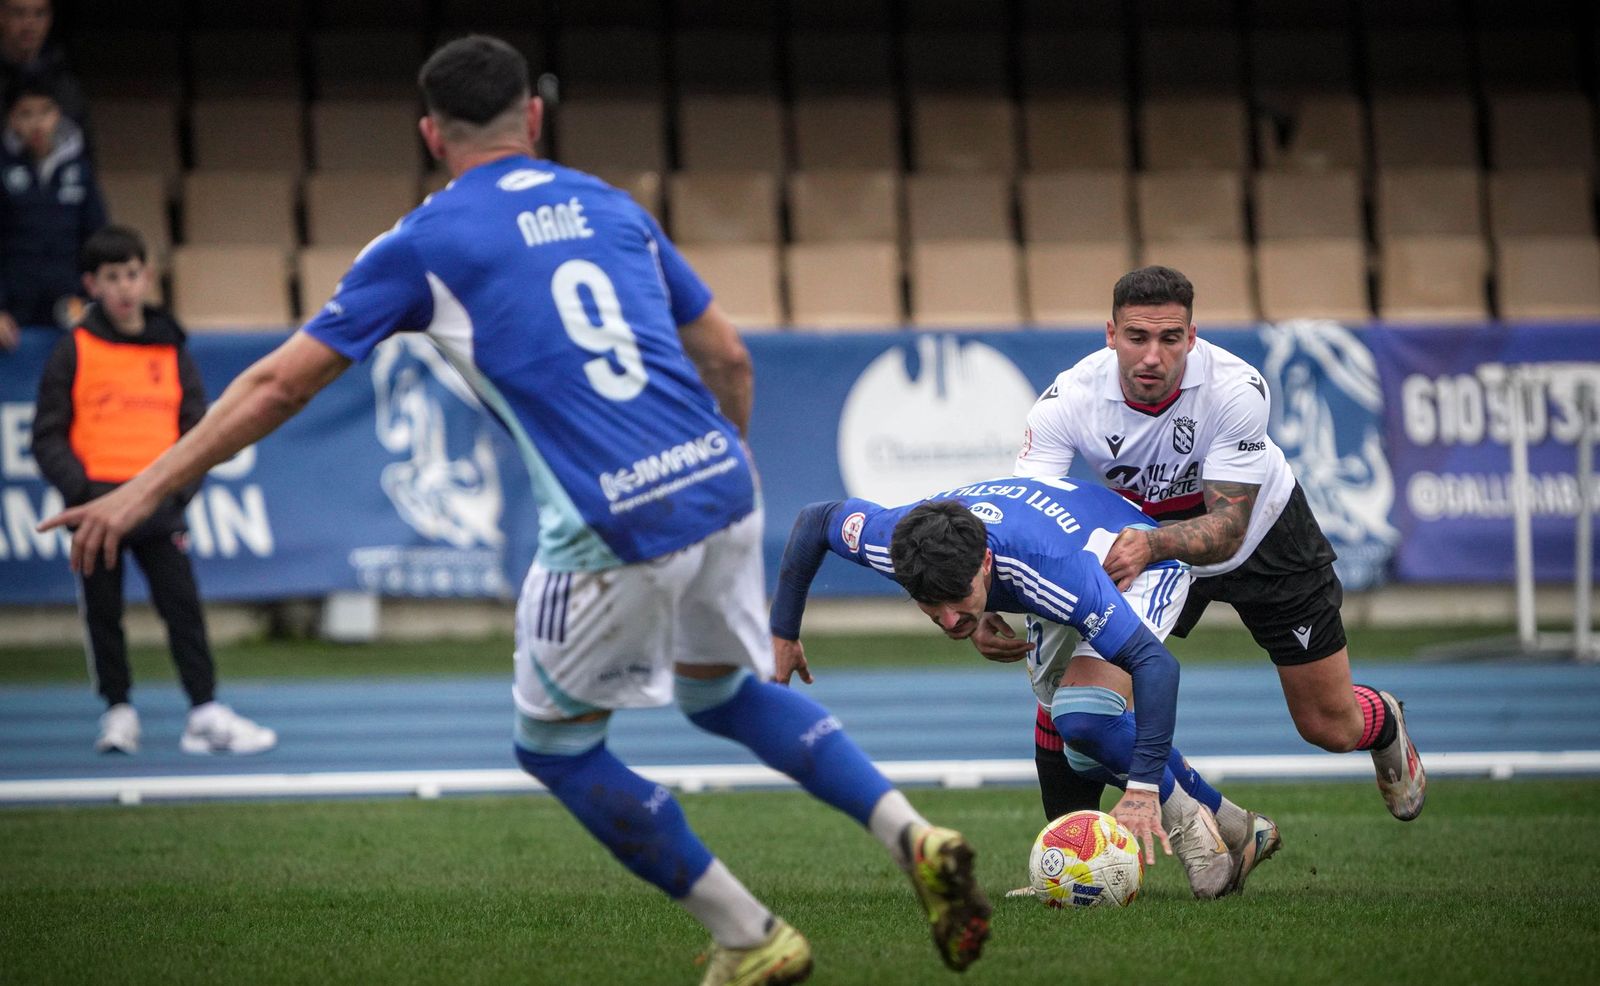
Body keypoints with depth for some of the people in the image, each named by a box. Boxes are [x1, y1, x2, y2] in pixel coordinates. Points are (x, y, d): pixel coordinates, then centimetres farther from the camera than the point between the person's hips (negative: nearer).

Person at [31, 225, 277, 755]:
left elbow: (197, 427, 12)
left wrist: (180, 486, -4)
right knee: (103, 612, 4)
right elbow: (48, 436, 3)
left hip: (157, 504, 1)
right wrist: (79, 486, -12)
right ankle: (118, 711, 16)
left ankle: (205, 712, -5)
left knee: (182, 603, -5)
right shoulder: (74, 351, 4)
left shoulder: (170, 350, 11)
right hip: (97, 500, -1)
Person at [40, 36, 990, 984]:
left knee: (557, 746, 17)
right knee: (725, 692, 30)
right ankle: (916, 837, 12)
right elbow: (729, 356, 20)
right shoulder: (610, 205, 16)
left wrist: (143, 492, 9)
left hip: (617, 535, -5)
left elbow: (280, 383, 3)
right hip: (721, 486, 5)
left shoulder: (423, 243, 3)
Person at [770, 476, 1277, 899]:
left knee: (1082, 716, -29)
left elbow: (1156, 662, -47)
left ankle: (1188, 822, -8)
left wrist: (1143, 787, -53)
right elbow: (814, 520, -10)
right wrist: (782, 632, -2)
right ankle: (1235, 827, 21)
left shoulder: (1050, 568, -47)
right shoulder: (889, 540, -33)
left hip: (1141, 562, -7)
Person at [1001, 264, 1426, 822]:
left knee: (1331, 728, 6)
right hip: (1145, 539, 2)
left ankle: (1385, 724, 44)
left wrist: (1152, 545, -58)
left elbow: (1227, 531, -37)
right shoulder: (1068, 400, -30)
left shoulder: (1237, 388, -35)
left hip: (1263, 532, -1)